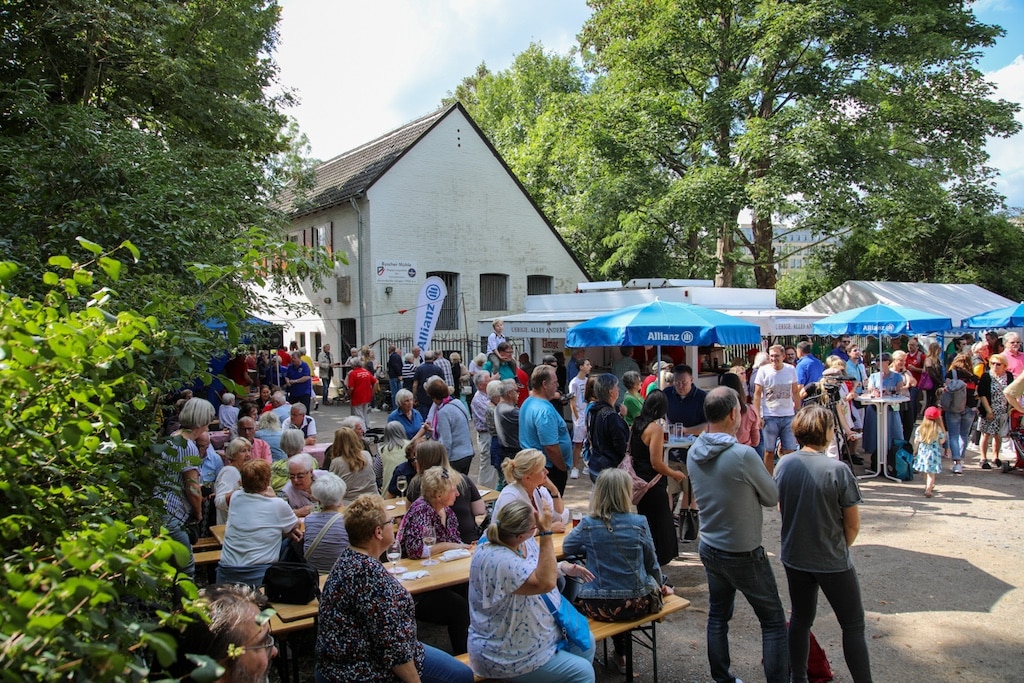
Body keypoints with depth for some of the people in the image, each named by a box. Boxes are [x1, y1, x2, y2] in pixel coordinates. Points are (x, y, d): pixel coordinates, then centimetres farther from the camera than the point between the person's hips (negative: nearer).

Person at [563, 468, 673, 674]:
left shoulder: (588, 525, -8)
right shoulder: (639, 523, -7)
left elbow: (567, 547, 10)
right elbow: (651, 563, 7)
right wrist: (661, 586, 26)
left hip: (599, 607, 0)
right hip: (637, 604, 0)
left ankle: (620, 654, 38)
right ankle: (620, 653, 38)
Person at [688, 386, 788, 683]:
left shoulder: (694, 452, -4)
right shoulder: (744, 455, -25)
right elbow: (772, 497, -10)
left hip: (709, 549, 7)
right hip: (743, 555, -6)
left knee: (718, 616, 18)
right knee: (773, 623, 8)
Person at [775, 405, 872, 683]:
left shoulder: (783, 465, -8)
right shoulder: (838, 471, -21)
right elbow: (853, 525, -12)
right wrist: (840, 548, 7)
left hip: (794, 558, 5)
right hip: (832, 563, -5)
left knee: (801, 618, 20)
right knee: (853, 626, 12)